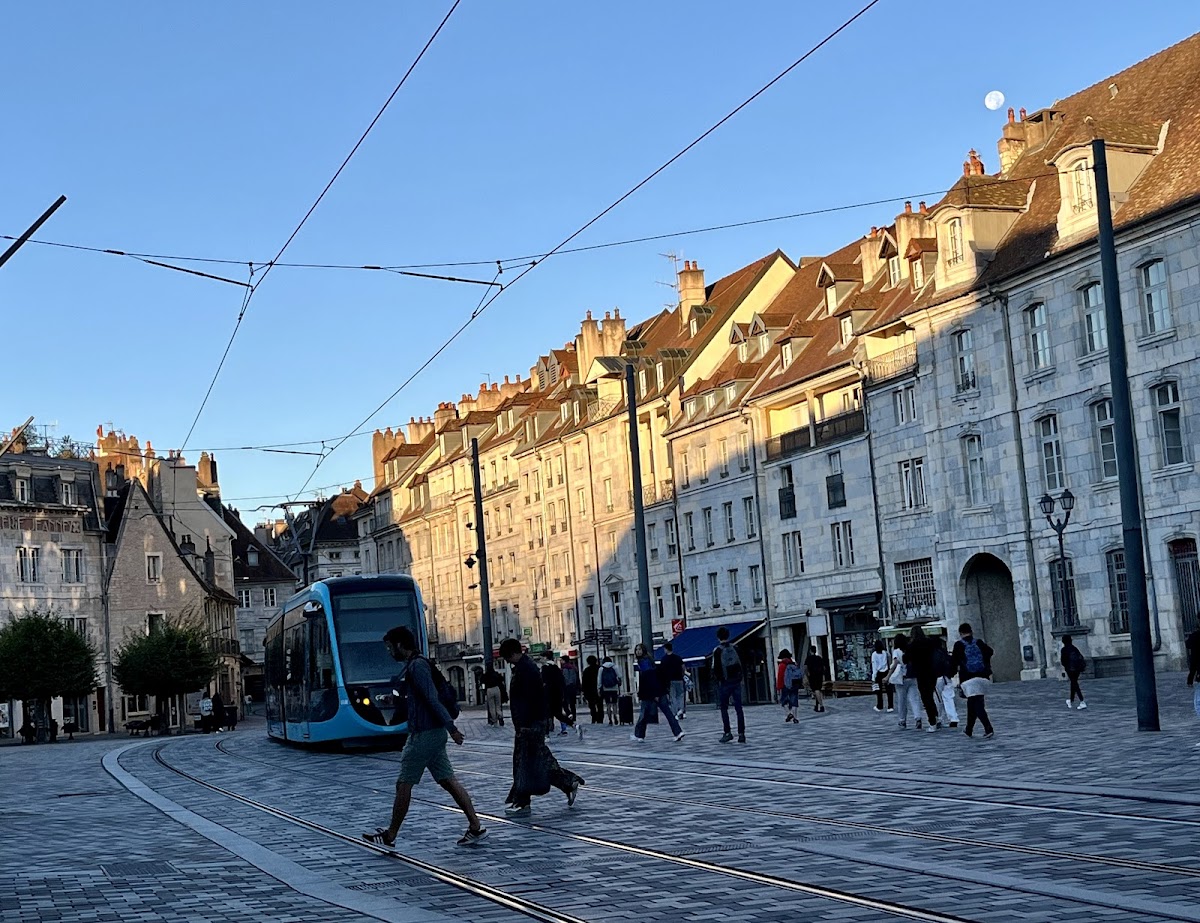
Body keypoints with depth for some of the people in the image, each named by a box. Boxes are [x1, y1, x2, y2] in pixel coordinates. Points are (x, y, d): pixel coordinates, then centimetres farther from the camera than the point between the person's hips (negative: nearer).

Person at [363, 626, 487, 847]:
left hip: (424, 735, -10)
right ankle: (476, 827, 4)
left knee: (404, 785, 0)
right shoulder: (417, 665, 17)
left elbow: (433, 699, -21)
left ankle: (390, 835, 9)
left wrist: (451, 728, -25)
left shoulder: (416, 667, -15)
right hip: (435, 733, 10)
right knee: (448, 781, 8)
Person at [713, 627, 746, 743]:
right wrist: (739, 678, 13)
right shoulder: (735, 648, 5)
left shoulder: (718, 651, -9)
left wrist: (719, 678, 5)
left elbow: (715, 668, -10)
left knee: (724, 708, 5)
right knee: (738, 708, 3)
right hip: (736, 681, 4)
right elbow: (741, 665, 8)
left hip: (724, 682, -4)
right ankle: (741, 734, 0)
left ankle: (727, 733, -1)